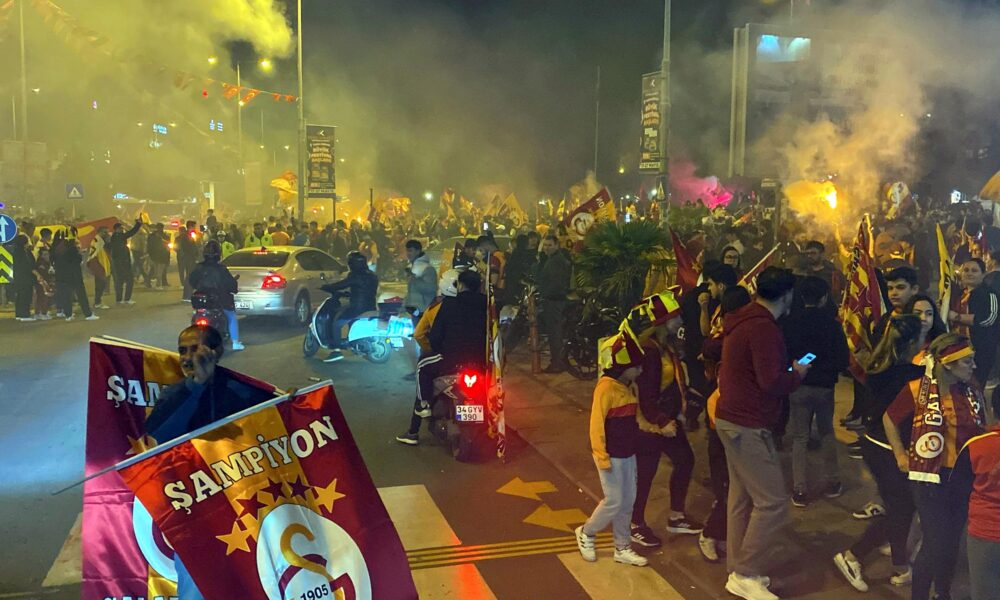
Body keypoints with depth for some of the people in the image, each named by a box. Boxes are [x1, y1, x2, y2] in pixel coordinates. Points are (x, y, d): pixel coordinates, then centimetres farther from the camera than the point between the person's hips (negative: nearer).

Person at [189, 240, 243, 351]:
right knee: (232, 318, 11)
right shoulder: (221, 269, -16)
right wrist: (235, 289, 9)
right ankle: (235, 342, 6)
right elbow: (231, 282, -12)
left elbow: (191, 280, 8)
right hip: (220, 299, -4)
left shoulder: (199, 268, -3)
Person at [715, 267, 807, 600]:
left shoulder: (742, 321, 11)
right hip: (749, 425, -10)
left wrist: (786, 369, 15)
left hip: (732, 419, 10)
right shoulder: (764, 327, -20)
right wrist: (798, 374, -5)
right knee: (773, 501, -4)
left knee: (741, 498, 15)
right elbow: (771, 382, -24)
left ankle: (737, 570, 24)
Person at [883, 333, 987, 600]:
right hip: (930, 475, -4)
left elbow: (982, 428, 13)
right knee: (935, 541, -3)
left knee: (953, 539, 17)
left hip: (965, 476, 4)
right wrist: (900, 454, 1)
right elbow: (889, 418, 1)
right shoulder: (917, 390, -13)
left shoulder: (973, 389, -1)